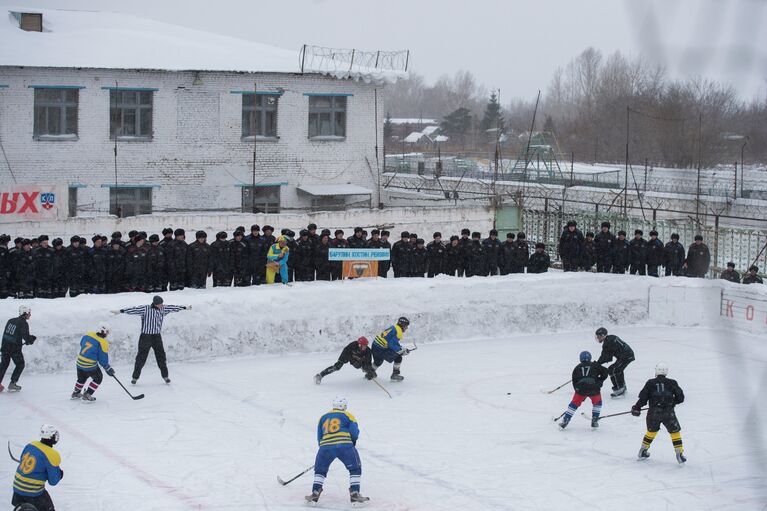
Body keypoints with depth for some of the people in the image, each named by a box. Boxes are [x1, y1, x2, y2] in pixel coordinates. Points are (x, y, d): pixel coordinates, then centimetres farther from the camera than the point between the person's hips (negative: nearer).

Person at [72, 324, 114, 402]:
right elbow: (103, 359, -13)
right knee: (98, 378, 17)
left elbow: (81, 344, 18)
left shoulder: (88, 335, -1)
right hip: (90, 366, -6)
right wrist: (108, 369, 0)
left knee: (82, 378, 31)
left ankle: (76, 393, 48)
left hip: (80, 362, 6)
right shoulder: (103, 343, -18)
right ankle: (87, 395, 12)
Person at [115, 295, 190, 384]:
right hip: (145, 336, -4)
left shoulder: (163, 309, 5)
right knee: (141, 357, 0)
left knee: (161, 356, 5)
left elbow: (173, 308, 17)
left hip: (157, 336, 4)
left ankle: (165, 375, 18)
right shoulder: (145, 309, -10)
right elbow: (134, 310, -16)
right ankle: (135, 377, 11)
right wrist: (120, 311, -21)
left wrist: (185, 307, 28)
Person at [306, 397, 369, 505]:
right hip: (345, 446, -3)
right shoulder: (348, 416, 13)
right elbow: (354, 433, 4)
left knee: (320, 470, 22)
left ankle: (315, 494, 11)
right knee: (355, 469, 11)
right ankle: (354, 494, 3)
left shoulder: (323, 418, 24)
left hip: (325, 447, 3)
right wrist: (353, 441, 25)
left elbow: (320, 438, 24)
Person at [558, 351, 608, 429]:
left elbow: (574, 382, 19)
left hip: (581, 389, 1)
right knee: (597, 403, 26)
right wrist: (599, 381, 19)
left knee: (574, 403, 17)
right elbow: (604, 372, 11)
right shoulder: (595, 365, 18)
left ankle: (565, 421, 12)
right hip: (594, 389, -1)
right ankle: (594, 421, 20)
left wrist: (578, 390, 26)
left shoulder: (577, 368, 21)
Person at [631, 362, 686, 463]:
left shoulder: (650, 383, 6)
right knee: (675, 432, 11)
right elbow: (680, 397, 6)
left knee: (652, 431, 23)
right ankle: (679, 453, 4)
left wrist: (637, 408, 15)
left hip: (653, 412, 2)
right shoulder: (671, 383, 5)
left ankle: (643, 451, 30)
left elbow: (643, 398, 3)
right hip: (668, 413, -2)